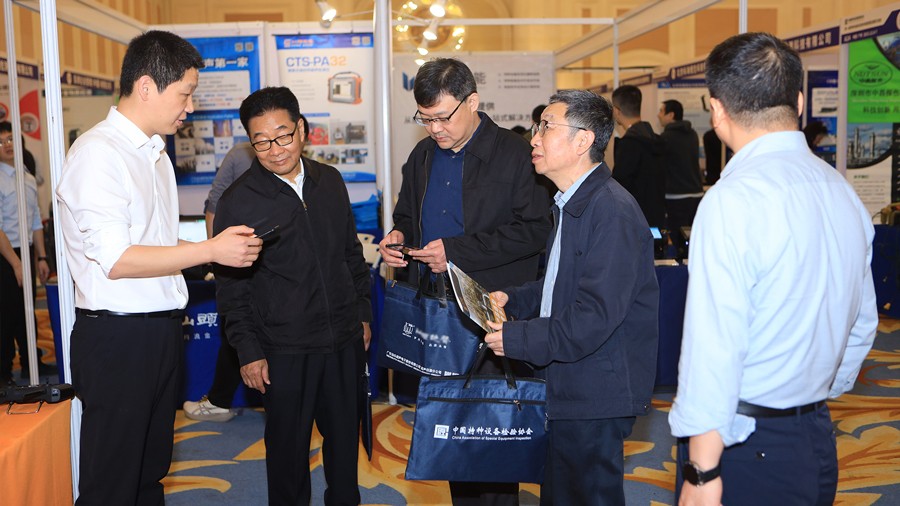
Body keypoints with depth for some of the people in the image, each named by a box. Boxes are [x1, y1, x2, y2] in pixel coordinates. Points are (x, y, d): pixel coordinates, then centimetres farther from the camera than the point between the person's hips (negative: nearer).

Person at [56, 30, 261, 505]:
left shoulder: (155, 152, 14)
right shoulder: (98, 153, -15)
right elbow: (115, 261, -21)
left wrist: (226, 247, 10)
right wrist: (210, 250, -19)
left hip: (160, 331, 9)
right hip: (117, 337, -9)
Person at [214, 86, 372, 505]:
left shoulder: (330, 181, 6)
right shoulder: (237, 202, -8)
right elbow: (231, 286, -5)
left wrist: (362, 312, 14)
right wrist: (248, 351, -7)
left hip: (345, 340, 4)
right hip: (284, 349, -4)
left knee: (345, 437, 16)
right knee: (288, 444, 10)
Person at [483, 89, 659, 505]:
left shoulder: (612, 210, -21)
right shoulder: (572, 204, 12)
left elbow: (595, 316, -26)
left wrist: (517, 339, -20)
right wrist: (513, 299, 7)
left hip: (596, 396, -10)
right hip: (569, 388, 10)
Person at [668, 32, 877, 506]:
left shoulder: (734, 199, -19)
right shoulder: (844, 192, 6)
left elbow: (716, 343, -22)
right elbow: (862, 324, 14)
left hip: (744, 448, -8)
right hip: (818, 440, 8)